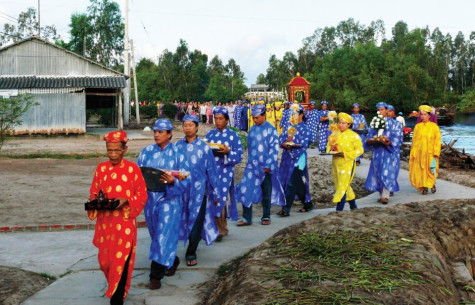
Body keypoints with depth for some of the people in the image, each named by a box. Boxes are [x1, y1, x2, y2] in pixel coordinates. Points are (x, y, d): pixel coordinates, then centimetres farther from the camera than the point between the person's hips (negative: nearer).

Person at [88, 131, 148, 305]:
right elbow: (93, 193, 11)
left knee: (122, 260, -5)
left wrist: (125, 200, -20)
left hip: (125, 222, -4)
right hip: (105, 221, 4)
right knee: (105, 259, 12)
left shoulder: (133, 169, -6)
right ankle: (115, 288, 39)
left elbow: (142, 195, -4)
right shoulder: (101, 168, 4)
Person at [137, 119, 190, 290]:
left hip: (169, 199, -4)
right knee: (156, 235, 16)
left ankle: (156, 275, -2)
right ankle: (172, 261, 40)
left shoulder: (177, 153, -4)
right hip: (150, 198, 5)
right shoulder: (147, 152, 6)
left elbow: (185, 180, -8)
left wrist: (173, 181, -28)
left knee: (164, 235, -8)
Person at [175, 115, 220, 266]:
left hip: (199, 190, -2)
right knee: (183, 219, 8)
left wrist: (215, 193, 3)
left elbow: (211, 170, 1)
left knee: (196, 221, 1)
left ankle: (191, 253, 12)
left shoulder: (204, 147, -2)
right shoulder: (178, 146, 4)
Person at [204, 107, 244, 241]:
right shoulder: (211, 133, 13)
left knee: (220, 198, -10)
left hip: (225, 171, -4)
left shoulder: (233, 135, 2)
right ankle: (222, 228, 20)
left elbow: (240, 154, -1)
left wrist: (228, 152, -18)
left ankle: (221, 230, 0)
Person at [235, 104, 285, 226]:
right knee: (246, 190, -6)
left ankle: (266, 217, 22)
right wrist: (250, 161, 13)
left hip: (266, 167, -4)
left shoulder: (271, 129, -7)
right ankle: (246, 217, 2)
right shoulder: (252, 130, 9)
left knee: (266, 193, 8)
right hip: (252, 166, 4)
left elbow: (274, 148, -10)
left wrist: (268, 165, -15)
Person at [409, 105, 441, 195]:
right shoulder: (417, 126, 9)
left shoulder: (434, 126, 3)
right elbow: (414, 140, 9)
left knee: (431, 170, -5)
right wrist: (413, 153, 2)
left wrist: (436, 152, -8)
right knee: (420, 170, -2)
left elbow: (437, 140, 1)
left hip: (430, 153, -2)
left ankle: (432, 184, 22)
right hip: (419, 153, 2)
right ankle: (424, 187, 12)